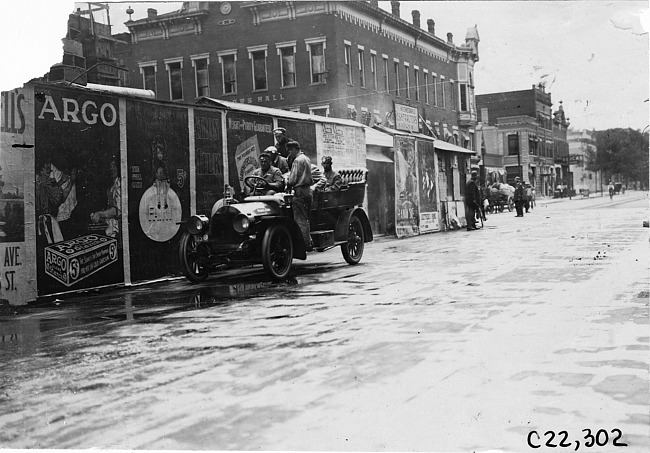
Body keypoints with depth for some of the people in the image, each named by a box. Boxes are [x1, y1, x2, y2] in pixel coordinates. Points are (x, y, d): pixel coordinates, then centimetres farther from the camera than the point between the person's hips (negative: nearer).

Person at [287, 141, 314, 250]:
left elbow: (293, 179, -15)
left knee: (300, 219, -6)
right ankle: (309, 243, 15)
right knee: (305, 219, 14)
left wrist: (288, 183, 5)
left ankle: (305, 244, -6)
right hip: (308, 190, 9)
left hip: (300, 191, -9)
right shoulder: (306, 159, 16)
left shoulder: (297, 160, -12)